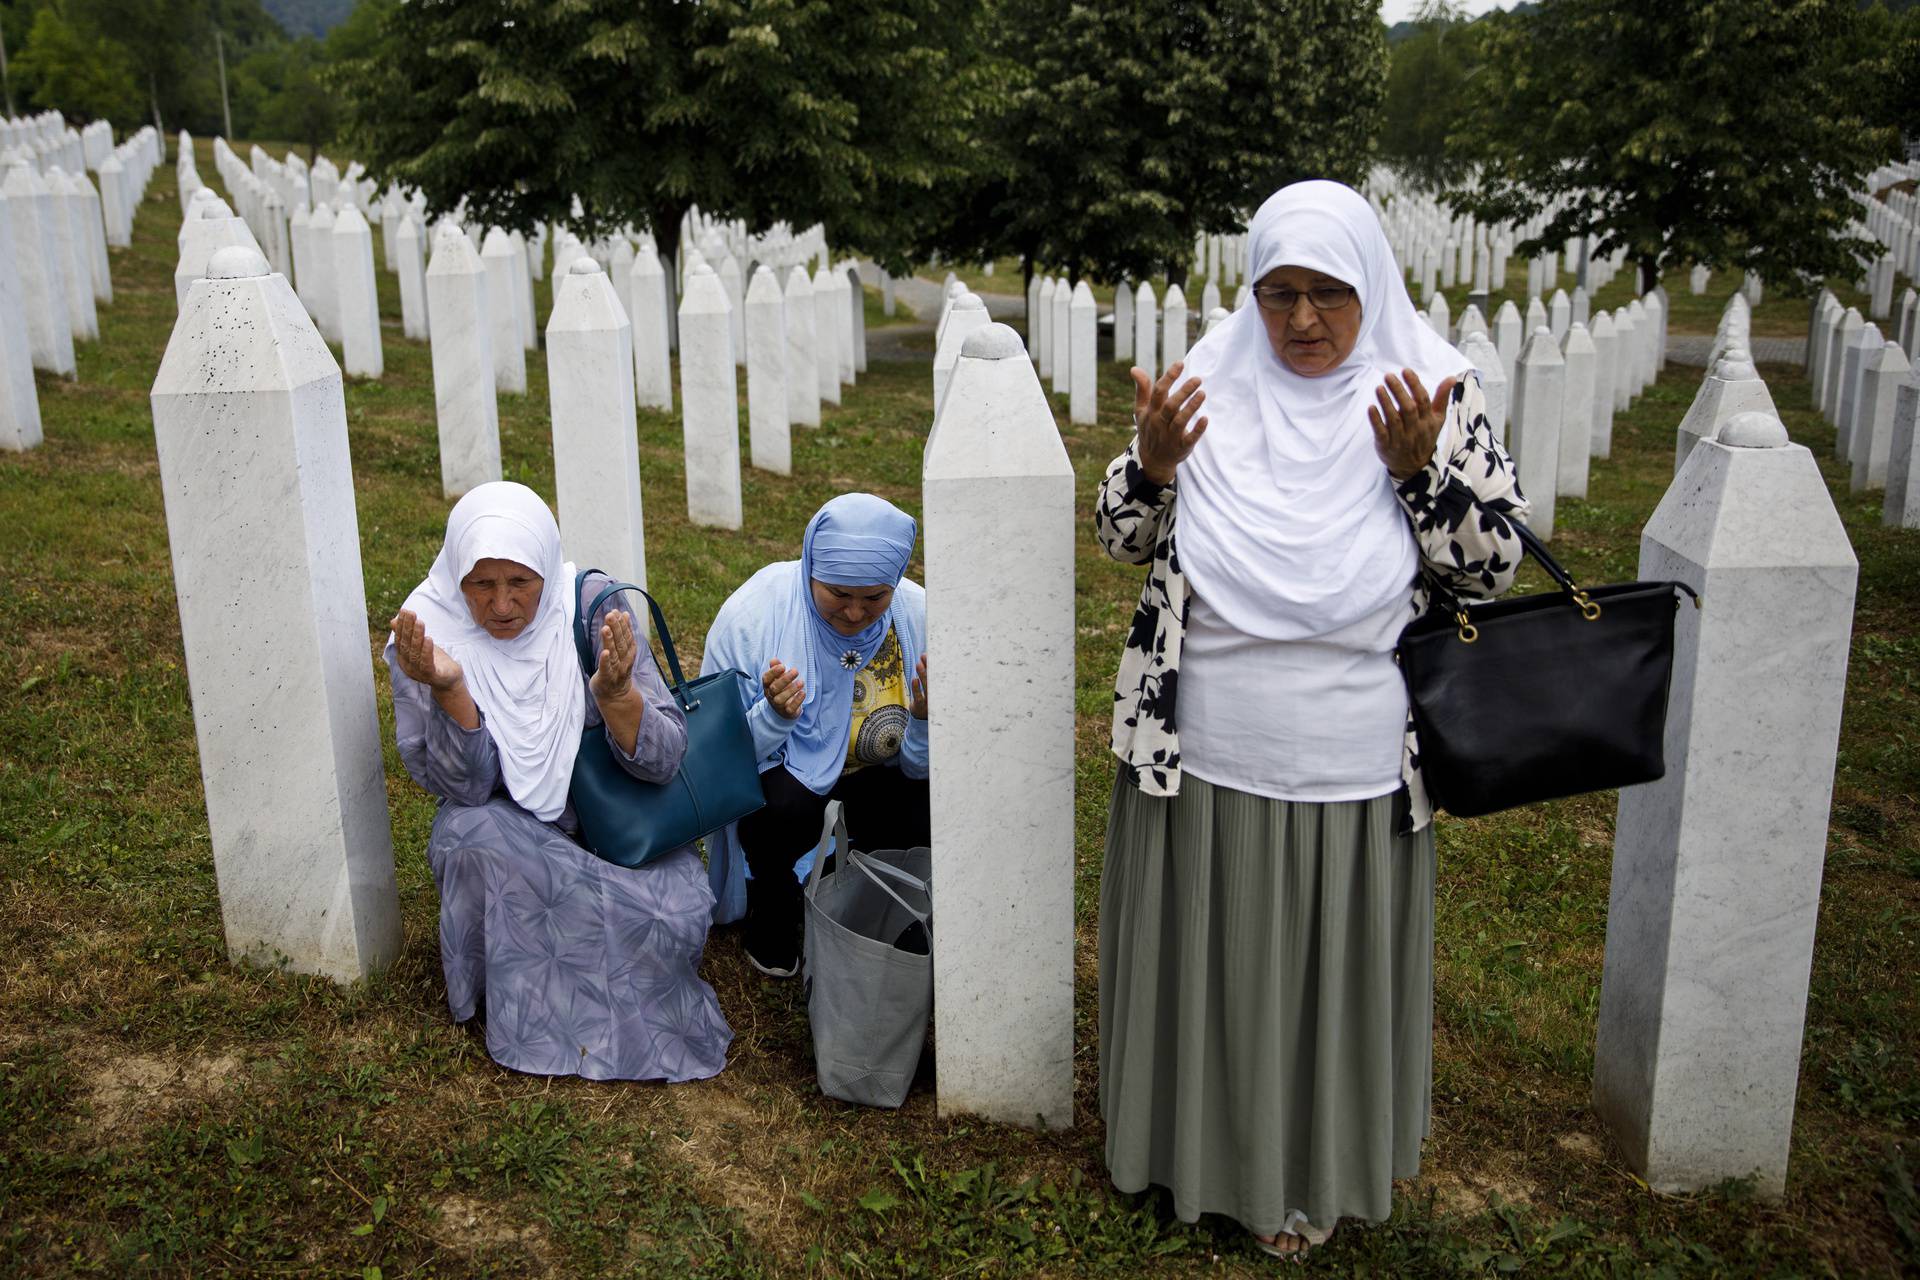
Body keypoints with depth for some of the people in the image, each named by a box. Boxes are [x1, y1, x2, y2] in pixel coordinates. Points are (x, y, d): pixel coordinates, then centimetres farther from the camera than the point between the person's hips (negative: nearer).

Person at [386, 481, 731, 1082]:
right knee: (474, 834, -33)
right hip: (505, 825, 1)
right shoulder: (424, 633, -16)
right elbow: (465, 787, -22)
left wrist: (615, 690, -39)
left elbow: (661, 761, -19)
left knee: (678, 912, -26)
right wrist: (448, 689, -39)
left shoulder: (595, 606, -17)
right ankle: (521, 1006, -7)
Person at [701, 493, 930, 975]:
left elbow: (922, 768, -9)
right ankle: (773, 908, 0)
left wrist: (927, 720, -31)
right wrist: (774, 716, -37)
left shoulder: (920, 618, -16)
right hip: (779, 773, -3)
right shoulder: (750, 615, -23)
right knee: (785, 805, -35)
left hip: (874, 776, 3)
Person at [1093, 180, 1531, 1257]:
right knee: (1208, 955, 16)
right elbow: (1126, 540, 3)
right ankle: (1201, 1139, 41)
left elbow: (1497, 564, -5)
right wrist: (1154, 462, -18)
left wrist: (1419, 469, -21)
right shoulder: (1212, 379, -2)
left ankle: (1309, 1175, 38)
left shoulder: (1436, 388, -6)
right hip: (1204, 750, 1)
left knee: (1335, 963, 14)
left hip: (1353, 762, -1)